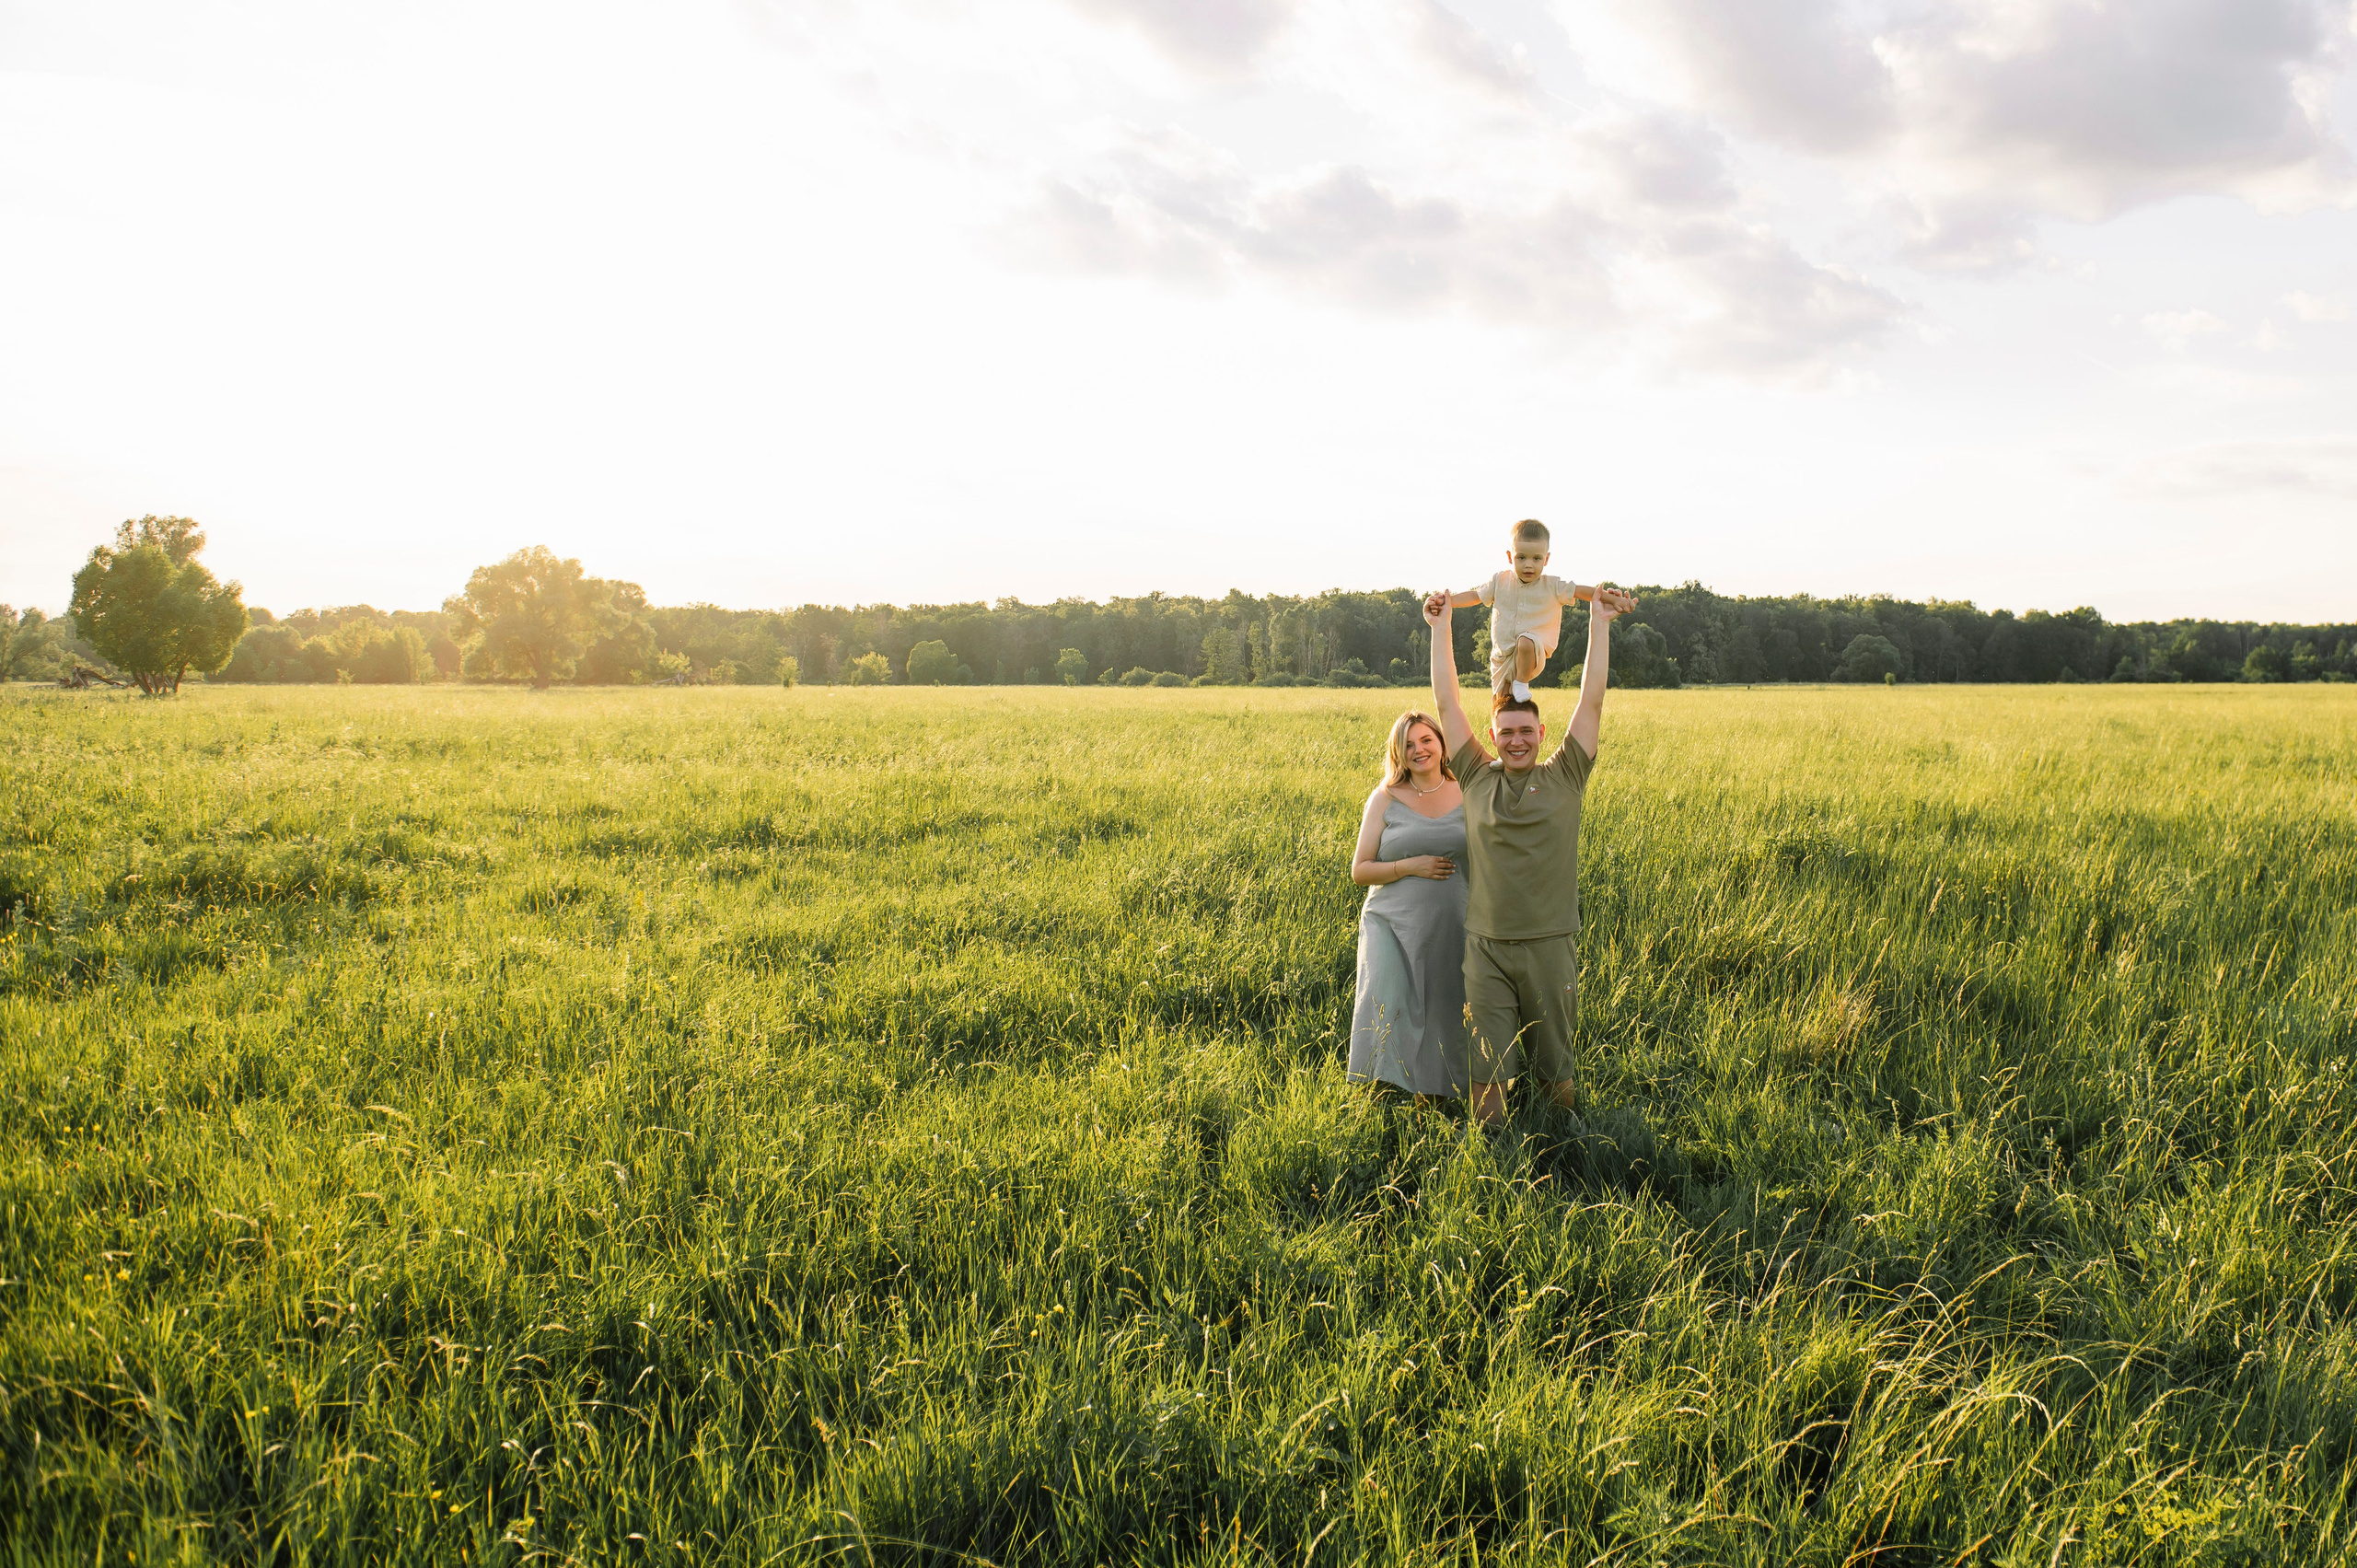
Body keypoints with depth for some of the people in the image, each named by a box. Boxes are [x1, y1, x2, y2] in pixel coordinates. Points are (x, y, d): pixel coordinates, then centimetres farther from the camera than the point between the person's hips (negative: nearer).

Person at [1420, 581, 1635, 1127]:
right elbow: (1447, 701, 7)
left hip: (1551, 943, 0)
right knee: (1488, 1068, 4)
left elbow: (1592, 700, 2)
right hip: (1487, 944, 0)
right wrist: (1440, 626, 9)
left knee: (1555, 1065, 12)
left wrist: (1600, 622, 2)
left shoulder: (1564, 777, 3)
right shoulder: (1477, 778, 4)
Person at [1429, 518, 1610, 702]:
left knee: (1526, 642, -38)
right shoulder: (1500, 582, 3)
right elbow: (1475, 595, 12)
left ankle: (1522, 682, -12)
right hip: (1502, 655, 4)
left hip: (1534, 653, -3)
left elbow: (1581, 591, 0)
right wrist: (1446, 601, 0)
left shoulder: (1552, 586, -3)